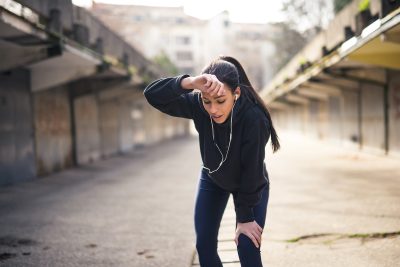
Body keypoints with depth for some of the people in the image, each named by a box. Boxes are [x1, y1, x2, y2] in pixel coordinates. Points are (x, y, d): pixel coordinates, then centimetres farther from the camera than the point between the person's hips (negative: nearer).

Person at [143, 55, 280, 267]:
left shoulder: (254, 119, -37)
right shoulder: (197, 105, -28)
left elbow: (252, 171, -29)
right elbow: (152, 95, -38)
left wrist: (245, 217, -21)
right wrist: (189, 82, -55)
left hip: (251, 185, -3)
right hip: (212, 179, 3)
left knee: (248, 248, -10)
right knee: (204, 246, 2)